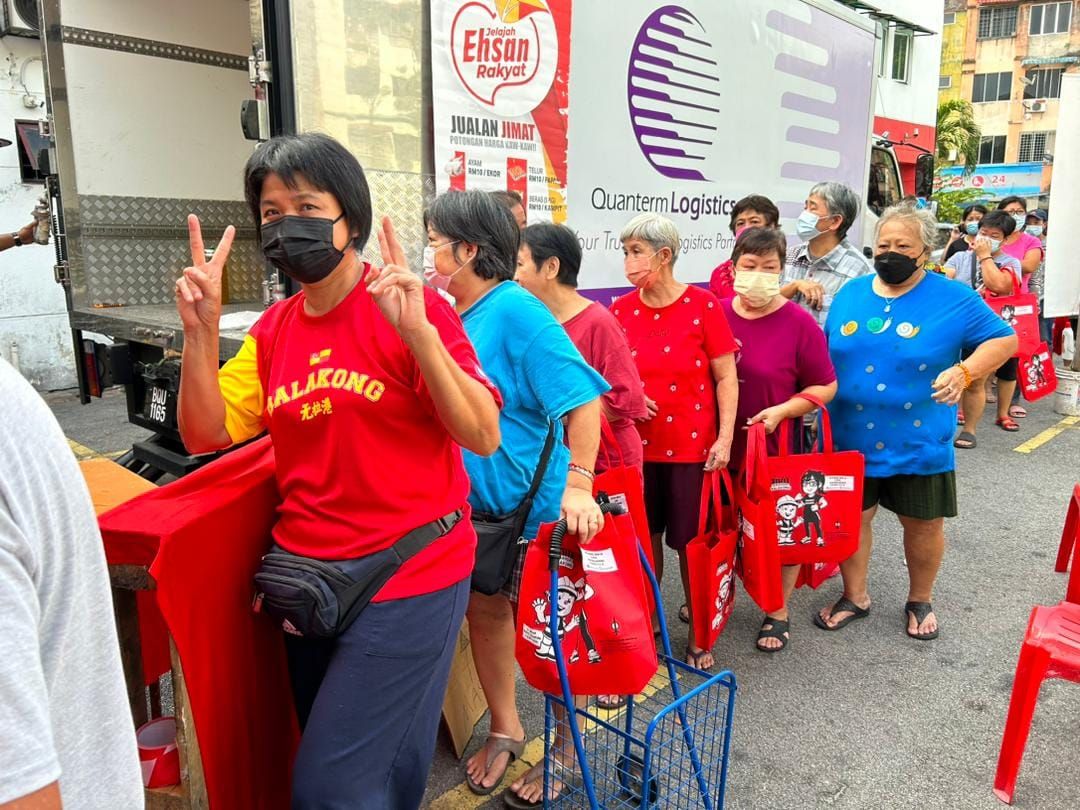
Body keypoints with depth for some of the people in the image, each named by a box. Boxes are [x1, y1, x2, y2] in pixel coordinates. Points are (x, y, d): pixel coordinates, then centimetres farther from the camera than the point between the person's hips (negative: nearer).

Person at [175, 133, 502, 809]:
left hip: (410, 576, -6)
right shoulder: (274, 330, 6)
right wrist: (202, 330, -10)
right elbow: (207, 434, 2)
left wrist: (418, 333, -31)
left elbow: (483, 437, -19)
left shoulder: (409, 307, -13)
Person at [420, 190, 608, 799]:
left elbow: (583, 396, -24)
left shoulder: (516, 311, -19)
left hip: (529, 502, -8)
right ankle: (505, 728, 41)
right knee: (484, 606, 19)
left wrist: (577, 482, -29)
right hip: (472, 501, 8)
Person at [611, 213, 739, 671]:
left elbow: (725, 377, -4)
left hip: (692, 446, -3)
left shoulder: (702, 305, -8)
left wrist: (725, 438, -10)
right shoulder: (621, 310, 1)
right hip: (638, 446, 3)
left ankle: (698, 638, 25)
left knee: (691, 543, 7)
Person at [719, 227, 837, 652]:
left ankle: (778, 612, 32)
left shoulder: (799, 323, -9)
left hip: (777, 447, -2)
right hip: (722, 447, 3)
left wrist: (782, 411, -17)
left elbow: (825, 387, -3)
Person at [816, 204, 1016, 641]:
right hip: (851, 437, 2)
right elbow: (825, 354, 14)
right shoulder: (850, 294, 4)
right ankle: (854, 597, 32)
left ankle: (920, 601, 36)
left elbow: (1004, 339, -2)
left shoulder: (953, 298, -6)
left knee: (924, 523, 11)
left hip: (918, 440, -2)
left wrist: (964, 370, -19)